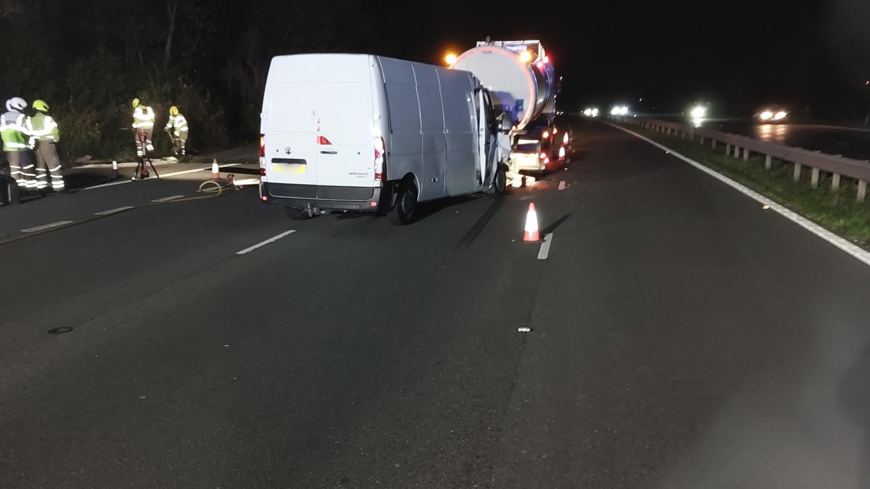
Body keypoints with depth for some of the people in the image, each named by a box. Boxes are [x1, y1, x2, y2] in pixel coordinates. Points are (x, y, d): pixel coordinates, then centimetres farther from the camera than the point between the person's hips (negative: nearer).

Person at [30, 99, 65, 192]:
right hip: (47, 144, -6)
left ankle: (41, 186, 12)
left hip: (37, 145, 6)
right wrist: (56, 139, 5)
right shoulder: (47, 119, -10)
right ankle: (58, 186, -9)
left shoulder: (31, 120, 9)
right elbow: (54, 131, -13)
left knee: (40, 165, 13)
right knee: (54, 165, -5)